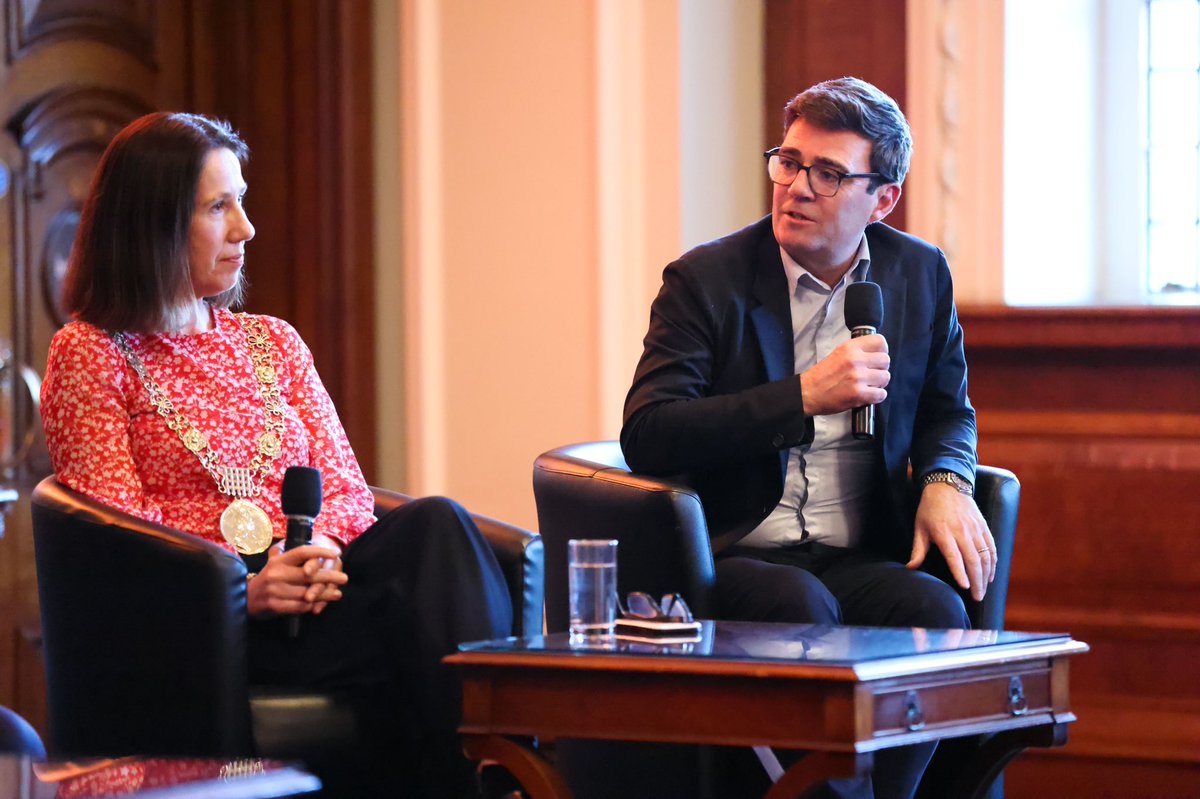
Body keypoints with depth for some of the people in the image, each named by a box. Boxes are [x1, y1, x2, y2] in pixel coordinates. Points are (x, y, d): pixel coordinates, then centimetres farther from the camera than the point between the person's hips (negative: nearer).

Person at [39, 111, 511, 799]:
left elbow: (346, 488, 14)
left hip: (311, 585, 5)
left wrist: (323, 548, -12)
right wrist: (244, 591, -20)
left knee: (436, 524, -30)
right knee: (407, 615, -34)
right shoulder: (90, 357, 7)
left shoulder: (273, 343, 25)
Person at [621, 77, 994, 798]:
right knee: (799, 606, -36)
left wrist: (946, 481, 0)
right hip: (735, 557, -3)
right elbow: (646, 436, -11)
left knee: (934, 609, -30)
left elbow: (947, 412, 26)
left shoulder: (920, 275, 12)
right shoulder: (707, 280, 0)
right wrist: (804, 395, -18)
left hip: (860, 561, 3)